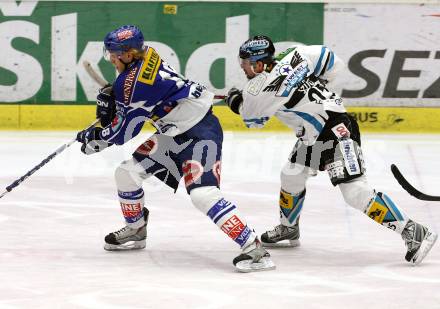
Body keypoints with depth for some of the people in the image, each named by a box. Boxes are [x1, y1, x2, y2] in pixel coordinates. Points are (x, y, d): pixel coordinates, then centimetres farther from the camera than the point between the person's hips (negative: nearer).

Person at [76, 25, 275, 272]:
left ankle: (255, 249, -29)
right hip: (176, 133, 11)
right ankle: (136, 230, 30)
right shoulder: (146, 57, 3)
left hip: (201, 133, -11)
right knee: (128, 172, 9)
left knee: (202, 192, -26)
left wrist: (97, 139, 0)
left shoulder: (134, 81, -24)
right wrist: (111, 96, 3)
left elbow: (124, 131, -17)